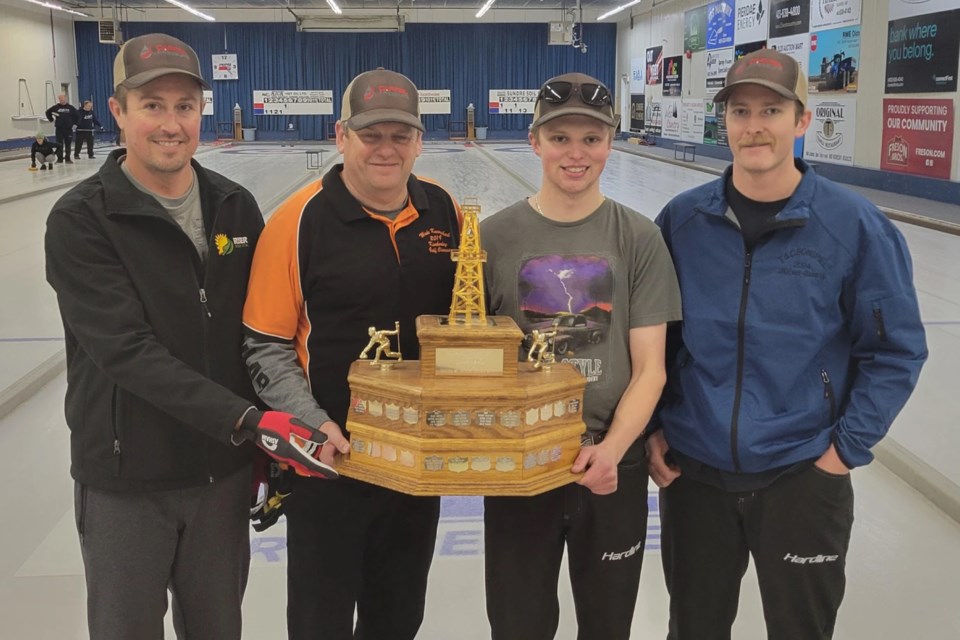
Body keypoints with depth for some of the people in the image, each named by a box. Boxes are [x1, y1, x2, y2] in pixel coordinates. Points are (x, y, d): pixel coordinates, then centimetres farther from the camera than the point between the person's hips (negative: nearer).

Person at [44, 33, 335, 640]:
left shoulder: (236, 206, 1)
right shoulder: (81, 220, -14)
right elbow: (127, 352, -22)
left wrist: (278, 449, 7)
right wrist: (250, 423, -28)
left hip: (223, 470, 4)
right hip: (126, 481, -3)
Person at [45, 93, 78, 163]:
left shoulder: (71, 108, -1)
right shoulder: (56, 107, 1)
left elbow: (76, 115, 10)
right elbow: (48, 112, 13)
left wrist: (74, 123, 6)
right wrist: (51, 119, 9)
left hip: (68, 129, 0)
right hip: (59, 129, 0)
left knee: (68, 144, 5)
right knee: (59, 144, 0)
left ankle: (68, 158, 12)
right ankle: (59, 158, 5)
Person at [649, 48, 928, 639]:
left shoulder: (856, 226, -10)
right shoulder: (681, 219, -3)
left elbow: (897, 349, -4)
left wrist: (848, 445, -8)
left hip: (803, 475, -2)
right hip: (692, 469, 2)